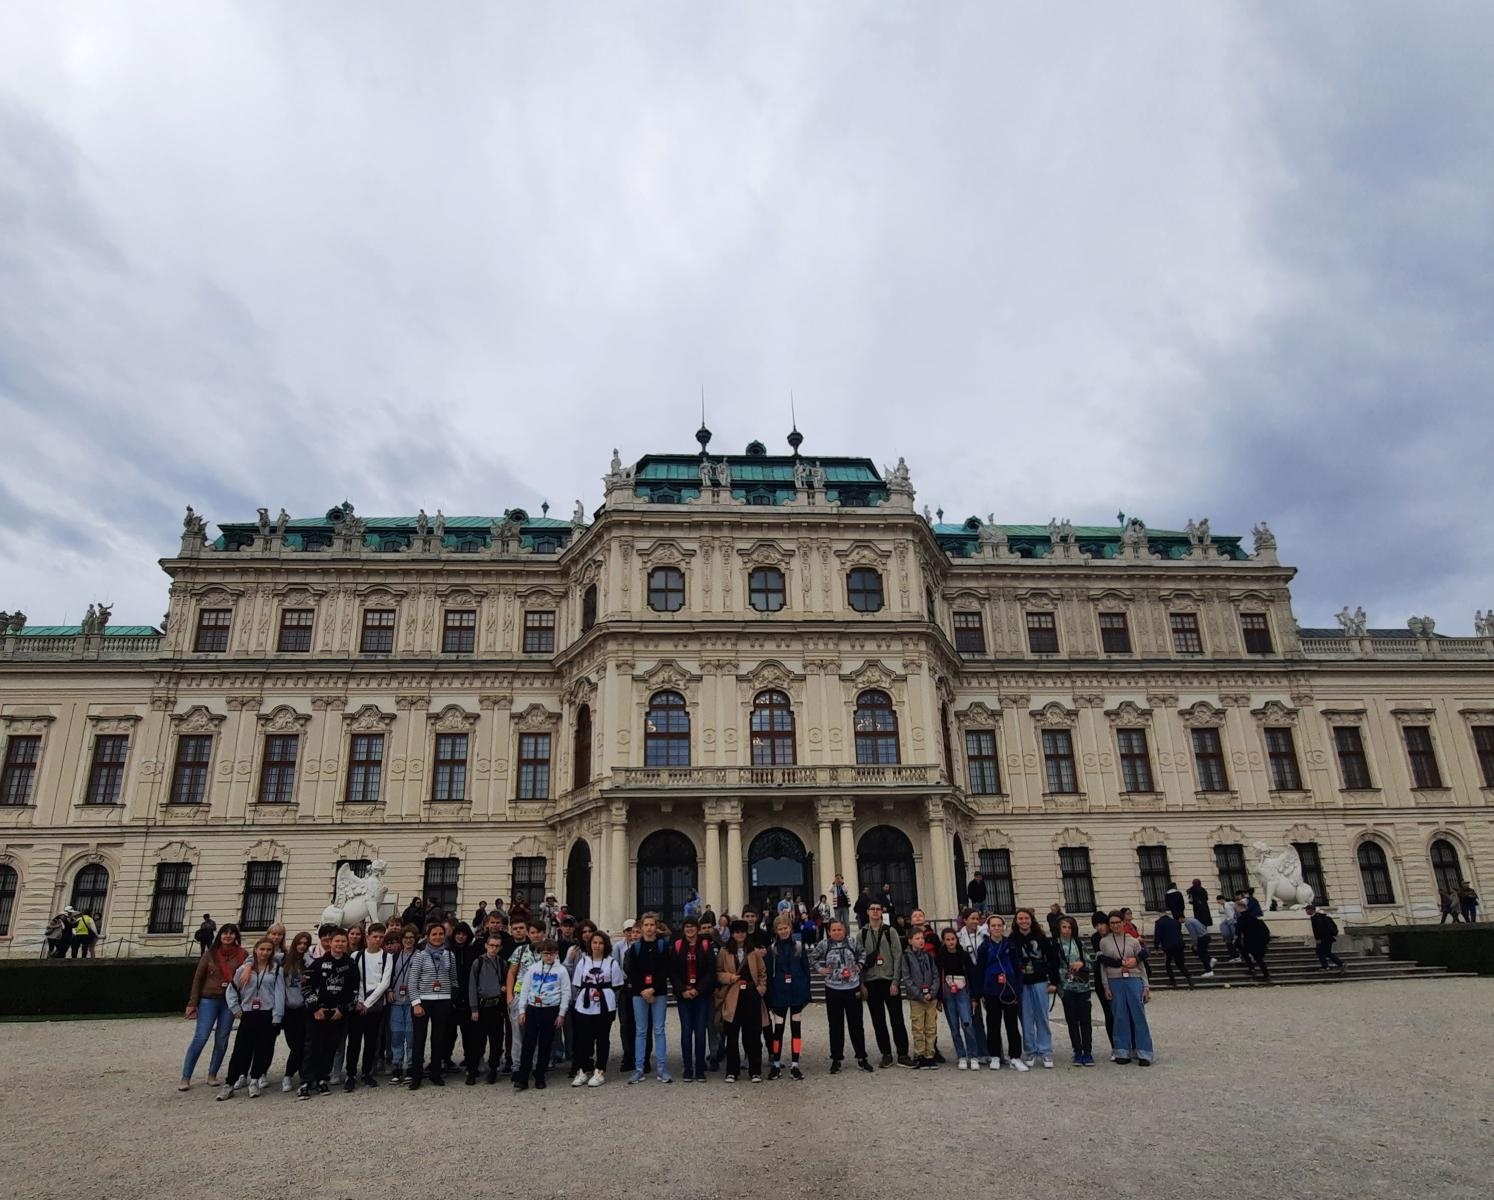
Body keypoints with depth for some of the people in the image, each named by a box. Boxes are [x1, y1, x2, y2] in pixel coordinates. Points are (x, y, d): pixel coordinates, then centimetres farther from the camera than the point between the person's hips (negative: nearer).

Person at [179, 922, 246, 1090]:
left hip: (230, 1001, 1)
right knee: (200, 1038, -5)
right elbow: (198, 978, 4)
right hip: (209, 1000, -1)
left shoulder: (242, 955, 1)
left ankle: (212, 1075, 18)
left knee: (222, 1039, 5)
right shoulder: (210, 954, 2)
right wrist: (193, 1003, 0)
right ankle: (185, 1078, 4)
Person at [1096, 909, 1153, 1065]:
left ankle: (1143, 1054, 4)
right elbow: (1102, 966, 6)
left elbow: (1142, 965, 8)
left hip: (1134, 981, 0)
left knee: (1139, 1016, -2)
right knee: (1120, 1017, 3)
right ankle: (1122, 1052, 12)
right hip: (1115, 982, 0)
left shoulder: (1134, 941, 6)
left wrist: (1146, 987, 4)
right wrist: (1106, 986, 0)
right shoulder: (1104, 942, 6)